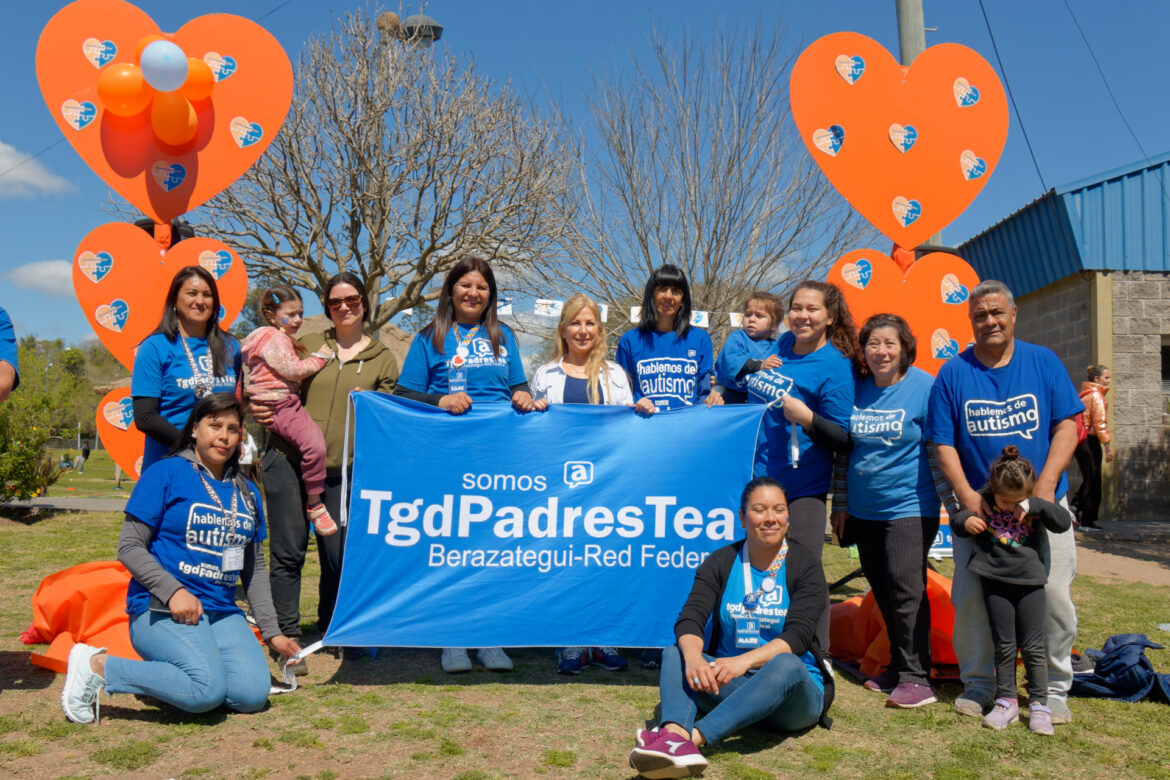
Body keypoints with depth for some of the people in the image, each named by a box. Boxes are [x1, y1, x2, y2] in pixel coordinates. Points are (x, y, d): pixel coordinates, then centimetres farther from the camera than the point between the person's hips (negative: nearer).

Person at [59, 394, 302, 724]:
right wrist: (173, 591, -18)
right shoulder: (165, 474, -1)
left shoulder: (247, 493, 16)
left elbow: (255, 567, 21)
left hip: (222, 613, 6)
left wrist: (271, 631, 16)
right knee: (208, 689, -29)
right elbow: (129, 547, -5)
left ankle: (166, 673, 10)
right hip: (160, 609, -6)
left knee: (252, 695, -17)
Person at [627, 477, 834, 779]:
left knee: (786, 664, -36)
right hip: (729, 686, 3)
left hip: (793, 695, -2)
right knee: (675, 654, -22)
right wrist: (693, 657, -33)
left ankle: (693, 736, -49)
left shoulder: (805, 566, -3)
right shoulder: (720, 563, 4)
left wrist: (744, 660, -34)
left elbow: (797, 636, -16)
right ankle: (675, 734, -52)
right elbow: (689, 620, -9)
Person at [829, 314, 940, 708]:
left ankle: (915, 677, 0)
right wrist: (841, 503, 12)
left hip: (910, 506, -5)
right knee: (882, 591, 13)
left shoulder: (924, 387, -7)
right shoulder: (856, 389, 6)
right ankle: (898, 666, 26)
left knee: (906, 588, -10)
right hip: (864, 510, 6)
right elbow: (844, 448, 13)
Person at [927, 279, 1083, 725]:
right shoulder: (952, 373, 2)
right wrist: (967, 496, -12)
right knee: (970, 597, -1)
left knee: (1053, 595, -2)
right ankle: (978, 684, 18)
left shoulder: (1044, 362, 4)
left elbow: (1066, 426, 1)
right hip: (977, 507, 0)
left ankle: (1054, 688, 17)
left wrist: (1044, 487, -12)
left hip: (1041, 505, 1)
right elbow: (943, 444, 0)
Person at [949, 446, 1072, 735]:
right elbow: (957, 519, 5)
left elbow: (1064, 522, -12)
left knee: (1033, 647, 3)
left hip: (1030, 580, 0)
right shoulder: (983, 500, -5)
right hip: (995, 580, 0)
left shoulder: (1037, 504, -3)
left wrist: (1034, 506, -23)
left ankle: (1039, 705, 14)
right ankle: (1006, 702, 18)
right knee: (1004, 646, 7)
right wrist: (965, 521, -18)